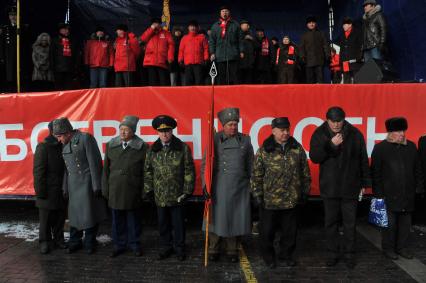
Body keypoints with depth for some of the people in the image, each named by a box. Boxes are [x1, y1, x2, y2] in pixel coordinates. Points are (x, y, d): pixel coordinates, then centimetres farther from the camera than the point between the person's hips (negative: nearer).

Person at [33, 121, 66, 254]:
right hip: (48, 192, -5)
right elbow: (38, 172, -12)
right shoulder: (43, 147, -9)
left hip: (61, 192, 5)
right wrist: (40, 192, -14)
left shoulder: (63, 147, 7)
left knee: (60, 218, 14)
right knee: (46, 219, 7)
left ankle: (58, 239, 27)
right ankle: (45, 242, 21)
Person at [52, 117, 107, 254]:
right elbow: (66, 167, 14)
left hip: (87, 183, -6)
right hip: (73, 185, 6)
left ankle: (90, 243, 18)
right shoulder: (65, 145, 10)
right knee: (74, 213, 11)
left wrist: (96, 186, -15)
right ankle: (74, 242, 27)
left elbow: (94, 163, -14)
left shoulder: (86, 138, -11)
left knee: (89, 213, 2)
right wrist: (65, 188, 13)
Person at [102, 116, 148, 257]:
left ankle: (134, 245, 27)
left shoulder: (142, 147, -6)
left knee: (133, 219, 10)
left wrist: (144, 191, -3)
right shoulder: (111, 145, 4)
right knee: (117, 219, 10)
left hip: (133, 191, -2)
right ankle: (119, 245, 27)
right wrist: (105, 189, 6)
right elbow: (106, 169, 8)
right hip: (115, 190, 2)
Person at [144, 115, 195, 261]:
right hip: (160, 195, 3)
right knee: (163, 223, 14)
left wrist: (187, 190, -6)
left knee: (178, 223, 9)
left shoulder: (183, 148, -5)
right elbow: (148, 170, 10)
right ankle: (166, 247, 31)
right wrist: (149, 189, 5)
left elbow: (189, 170, -4)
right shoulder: (152, 150, 3)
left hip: (177, 194, -2)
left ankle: (179, 248, 26)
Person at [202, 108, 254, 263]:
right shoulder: (214, 140, -1)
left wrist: (251, 185, 9)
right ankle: (213, 250, 24)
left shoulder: (245, 140, 4)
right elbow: (205, 164, 0)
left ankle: (232, 250, 25)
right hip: (218, 188, -1)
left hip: (239, 188, 2)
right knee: (216, 217, 5)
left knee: (236, 218, 8)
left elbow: (250, 166, 10)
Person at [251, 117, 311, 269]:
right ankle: (268, 256, 30)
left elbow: (305, 172, 10)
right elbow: (256, 175, -4)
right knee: (267, 231, 9)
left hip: (292, 200, 3)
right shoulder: (264, 151, -7)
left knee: (290, 230, 16)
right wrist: (257, 194, -5)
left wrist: (305, 191, 11)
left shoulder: (297, 148, 2)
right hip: (269, 200, -2)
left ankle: (286, 254, 37)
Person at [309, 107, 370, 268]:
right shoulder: (319, 134, -4)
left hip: (350, 187, 0)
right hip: (329, 187, 1)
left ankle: (349, 253, 24)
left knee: (350, 223, 9)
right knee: (330, 222, 11)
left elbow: (363, 160, 3)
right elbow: (314, 158, -11)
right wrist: (331, 144, -23)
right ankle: (333, 252, 26)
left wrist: (364, 182, 5)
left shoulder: (355, 134, -4)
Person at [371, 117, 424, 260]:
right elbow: (375, 172, -5)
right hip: (389, 195, -4)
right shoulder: (380, 148, -5)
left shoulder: (411, 146, 8)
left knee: (405, 223, 12)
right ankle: (388, 248, 20)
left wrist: (419, 187, 8)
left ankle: (402, 247, 28)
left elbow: (417, 169, 14)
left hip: (408, 194, 4)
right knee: (390, 223, 4)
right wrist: (378, 193, -8)